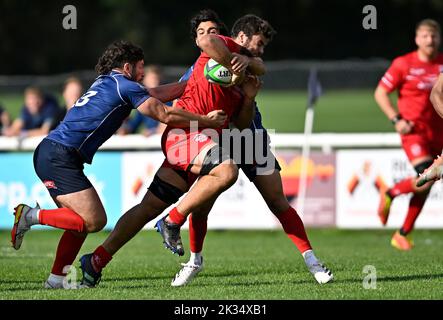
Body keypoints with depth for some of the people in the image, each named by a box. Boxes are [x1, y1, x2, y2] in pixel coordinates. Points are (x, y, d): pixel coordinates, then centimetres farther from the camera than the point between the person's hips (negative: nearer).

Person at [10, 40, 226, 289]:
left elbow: (157, 93, 28)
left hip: (48, 153, 10)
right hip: (59, 156, -10)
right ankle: (33, 216, -9)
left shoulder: (106, 83, 23)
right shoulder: (125, 86, -4)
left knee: (83, 220, 12)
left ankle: (57, 277, 9)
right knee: (94, 220, -14)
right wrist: (207, 121, 6)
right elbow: (166, 115, -4)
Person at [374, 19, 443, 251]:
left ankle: (403, 234, 20)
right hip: (413, 130, -5)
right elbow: (380, 93, -1)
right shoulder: (403, 64, -6)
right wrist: (396, 119, -12)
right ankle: (389, 195, 3)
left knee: (424, 187, 8)